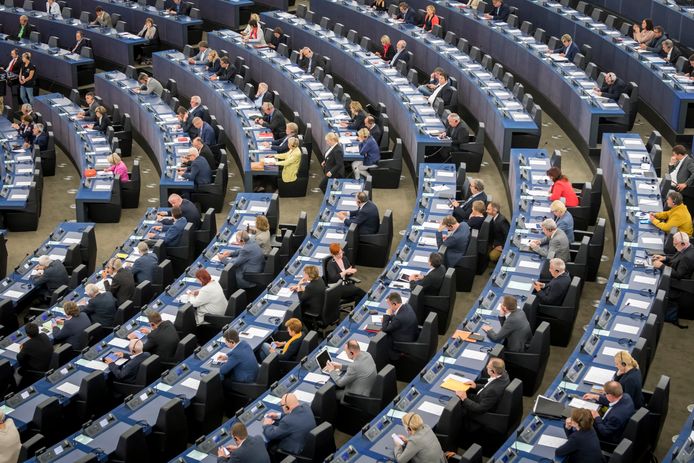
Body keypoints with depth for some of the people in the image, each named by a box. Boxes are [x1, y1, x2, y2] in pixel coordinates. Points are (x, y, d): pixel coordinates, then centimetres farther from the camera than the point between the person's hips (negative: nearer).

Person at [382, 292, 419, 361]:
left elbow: (384, 329, -21)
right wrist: (387, 318, 0)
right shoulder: (407, 306, -10)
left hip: (405, 344, -8)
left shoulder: (399, 318, -36)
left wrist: (387, 315, -14)